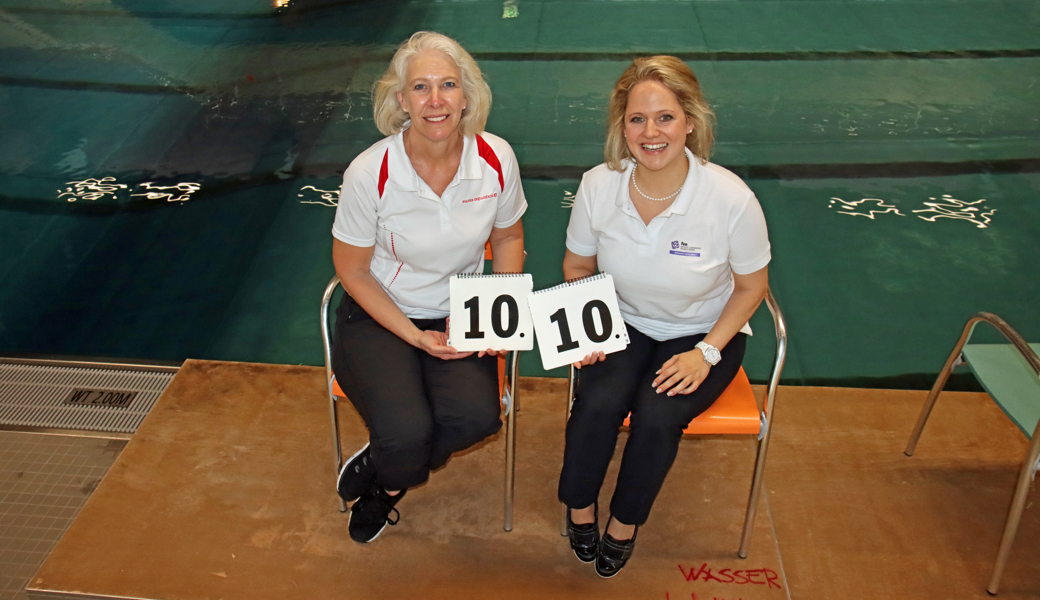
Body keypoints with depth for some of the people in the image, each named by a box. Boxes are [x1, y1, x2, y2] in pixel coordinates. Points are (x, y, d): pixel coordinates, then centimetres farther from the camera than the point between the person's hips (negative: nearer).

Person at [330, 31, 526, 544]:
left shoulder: (496, 159, -11)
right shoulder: (369, 173, -19)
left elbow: (508, 237, 7)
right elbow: (352, 270, -7)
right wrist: (416, 337, -14)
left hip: (458, 314, 3)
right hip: (378, 316, -2)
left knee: (475, 415, -24)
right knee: (406, 432, -26)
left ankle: (381, 476, 9)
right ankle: (394, 478, 16)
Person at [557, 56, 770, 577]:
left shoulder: (732, 199, -23)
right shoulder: (598, 187, -15)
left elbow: (751, 286, -6)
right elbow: (577, 267, 3)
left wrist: (706, 352, -15)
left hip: (703, 333, -1)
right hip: (623, 324, 2)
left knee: (657, 415, -26)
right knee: (598, 402, -25)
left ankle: (624, 523, 4)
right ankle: (580, 508, 6)